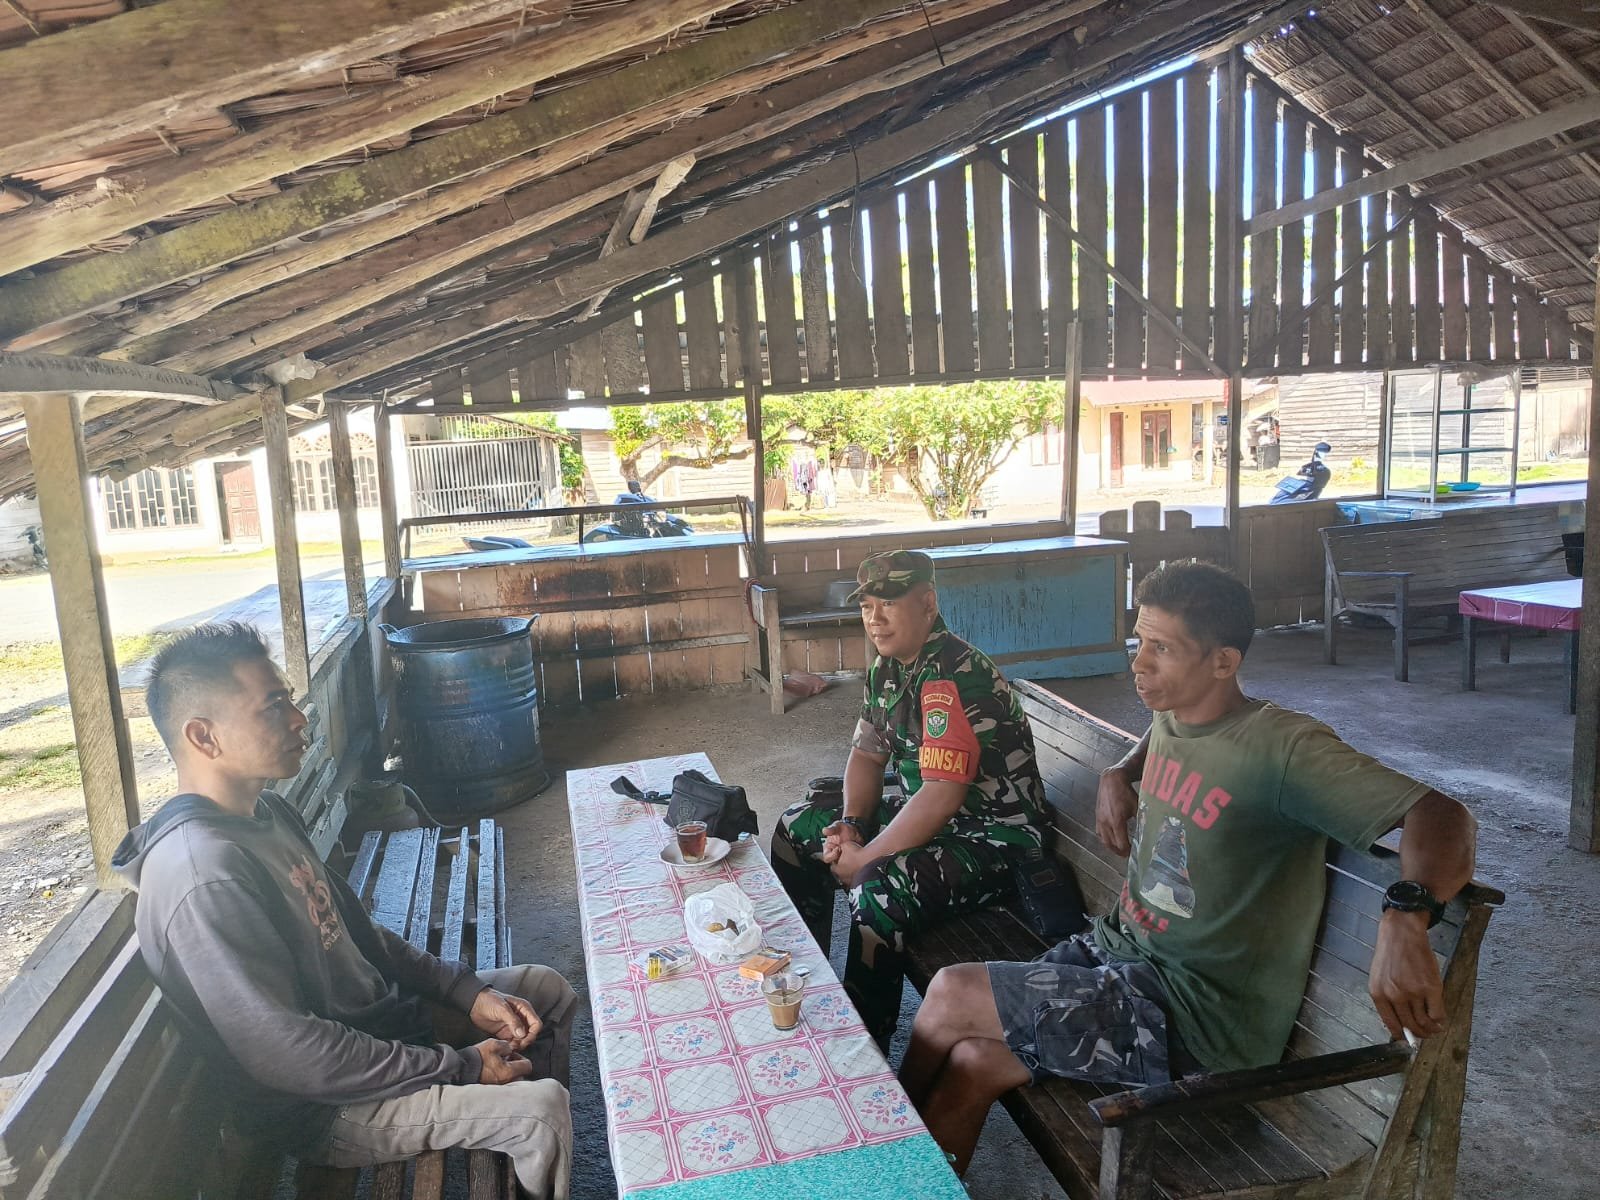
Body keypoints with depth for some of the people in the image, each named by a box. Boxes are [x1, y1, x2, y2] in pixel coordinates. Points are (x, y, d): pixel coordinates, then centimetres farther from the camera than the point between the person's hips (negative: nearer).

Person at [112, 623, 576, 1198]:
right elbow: (288, 1054, -29)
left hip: (379, 1021, 10)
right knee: (541, 1108, -23)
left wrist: (470, 994, 0)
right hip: (324, 1107, -9)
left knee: (547, 989, 16)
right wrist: (461, 1067, -22)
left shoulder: (266, 812, 2)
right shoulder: (206, 876, -30)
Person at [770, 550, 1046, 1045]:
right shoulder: (888, 668, 2)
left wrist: (865, 860, -21)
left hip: (991, 833, -10)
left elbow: (941, 799, -31)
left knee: (881, 891, -33)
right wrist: (850, 825, -7)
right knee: (799, 827, 10)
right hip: (925, 811, 10)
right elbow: (867, 753, 11)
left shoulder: (952, 678, -27)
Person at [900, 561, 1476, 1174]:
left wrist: (1405, 915, -47)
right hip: (1119, 949, 7)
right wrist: (1118, 773, 10)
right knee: (971, 1061, -11)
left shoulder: (1282, 748, -20)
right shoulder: (1169, 717, 5)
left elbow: (1442, 815, -28)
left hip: (1200, 1015, -7)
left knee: (952, 995, -10)